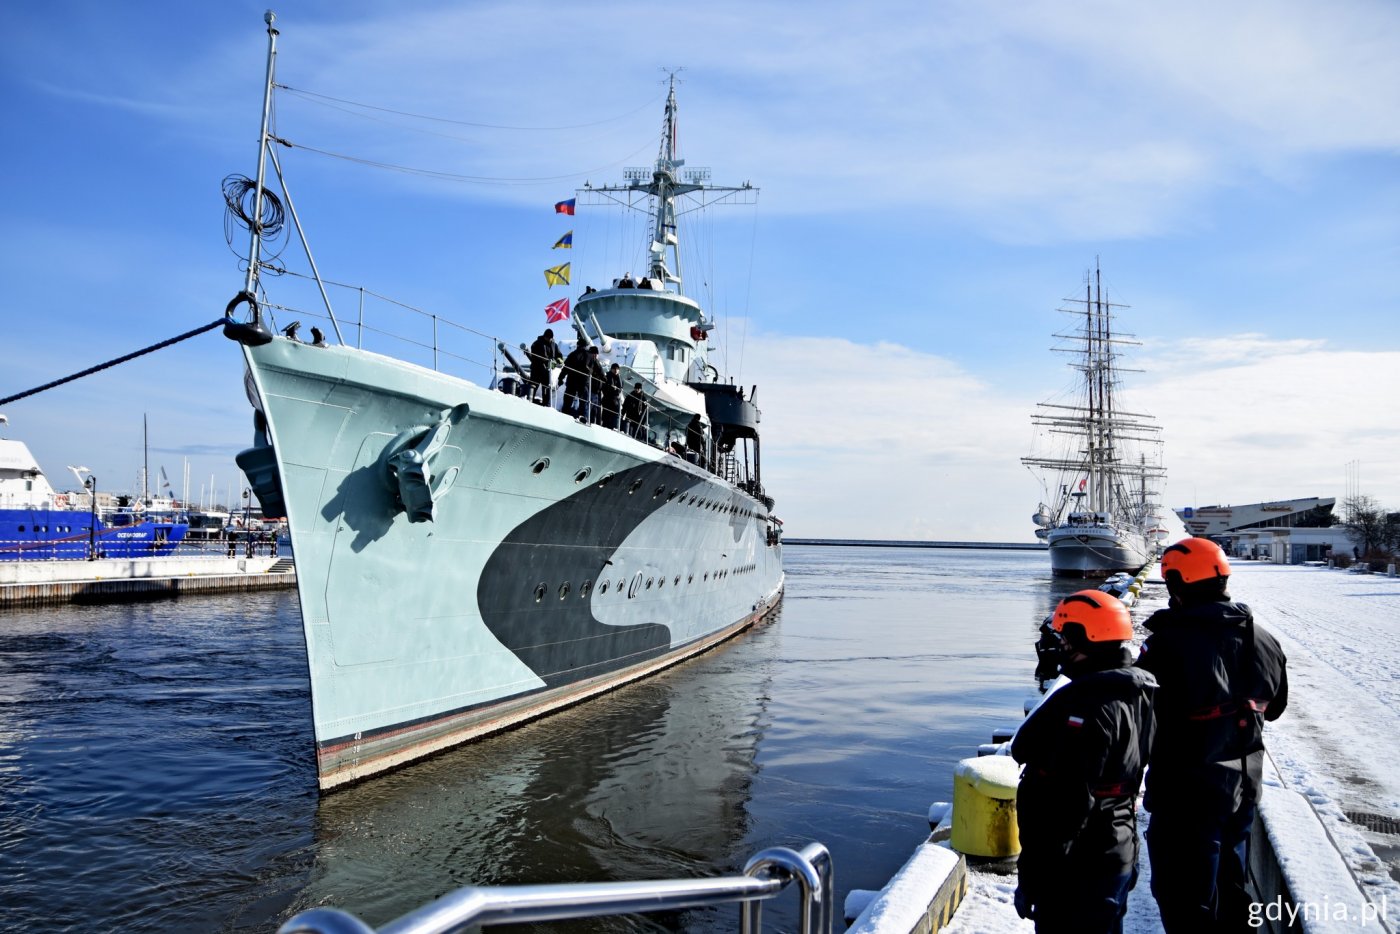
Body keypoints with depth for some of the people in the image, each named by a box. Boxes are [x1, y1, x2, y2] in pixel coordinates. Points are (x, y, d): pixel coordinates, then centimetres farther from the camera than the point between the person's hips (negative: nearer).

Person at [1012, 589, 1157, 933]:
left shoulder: (1088, 705, -26)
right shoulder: (1138, 695, 6)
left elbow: (1069, 803, -28)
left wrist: (1032, 876, -21)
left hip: (1078, 866, -10)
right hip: (1118, 852, 10)